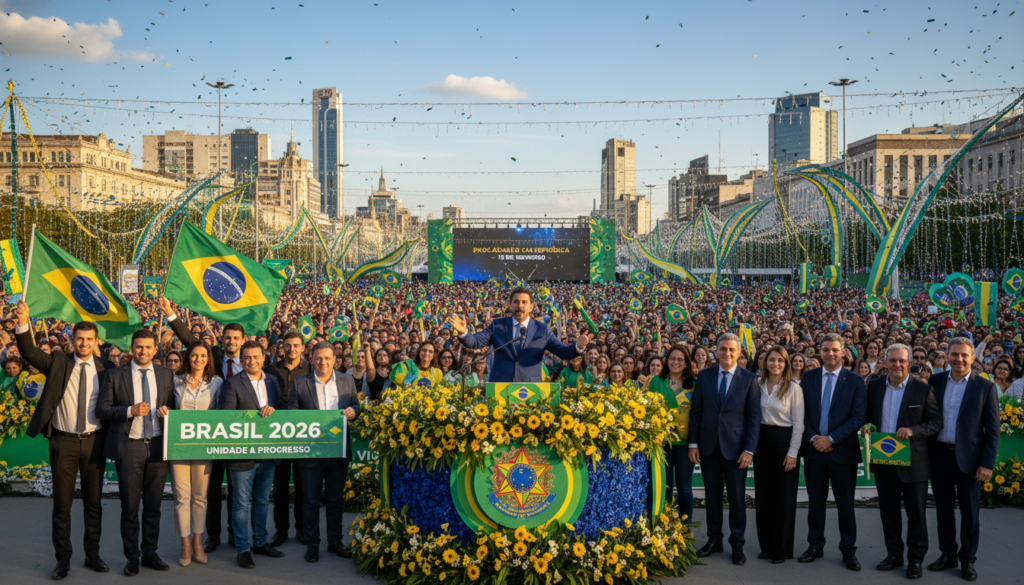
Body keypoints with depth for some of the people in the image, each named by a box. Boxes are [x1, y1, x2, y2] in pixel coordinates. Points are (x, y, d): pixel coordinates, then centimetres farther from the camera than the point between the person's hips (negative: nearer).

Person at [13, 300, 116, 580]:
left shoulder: (105, 368, 3)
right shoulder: (58, 362, 0)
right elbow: (29, 352, -15)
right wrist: (22, 325, -32)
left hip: (94, 441, 1)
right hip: (64, 441, -1)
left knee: (93, 503, 10)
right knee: (62, 504, 5)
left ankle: (92, 555, 23)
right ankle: (63, 559, 15)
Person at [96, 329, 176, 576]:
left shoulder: (166, 375, 9)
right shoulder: (115, 375, 1)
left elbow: (173, 405, 15)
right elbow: (102, 409, -2)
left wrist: (167, 410, -8)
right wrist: (130, 411, -16)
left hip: (158, 445, 2)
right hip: (129, 447, -2)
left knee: (153, 505, 9)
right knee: (130, 506, 3)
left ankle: (150, 553, 20)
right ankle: (132, 556, 14)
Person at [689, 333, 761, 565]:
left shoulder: (749, 379, -1)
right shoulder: (704, 376, 5)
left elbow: (754, 417, -3)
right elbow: (696, 411, 7)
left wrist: (749, 450, -10)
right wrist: (693, 444, 1)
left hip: (735, 447, -2)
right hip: (708, 446, 2)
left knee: (737, 497, 3)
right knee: (712, 495, 9)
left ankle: (737, 544, 15)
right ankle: (714, 540, 21)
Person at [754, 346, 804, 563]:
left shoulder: (793, 388, -6)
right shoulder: (758, 385, 5)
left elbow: (798, 423, -7)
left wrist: (792, 453, -11)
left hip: (784, 440, -4)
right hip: (762, 440, 4)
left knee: (784, 496, 1)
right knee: (763, 494, 9)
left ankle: (782, 549, 11)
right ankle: (766, 545, 20)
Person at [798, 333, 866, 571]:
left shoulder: (855, 381, -2)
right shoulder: (808, 377, 5)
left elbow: (859, 416, -8)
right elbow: (802, 411, 5)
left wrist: (831, 438, -14)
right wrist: (812, 438, -9)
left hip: (842, 450, -2)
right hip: (814, 450, 2)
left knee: (845, 503, 4)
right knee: (815, 501, 10)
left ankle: (848, 551, 14)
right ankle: (815, 546, 21)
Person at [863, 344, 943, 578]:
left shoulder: (923, 389, -5)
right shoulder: (875, 387, 6)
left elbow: (936, 420, -6)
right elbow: (869, 416, 17)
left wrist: (913, 431, -20)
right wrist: (867, 427, -5)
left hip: (912, 461, -4)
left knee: (916, 513, 5)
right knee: (888, 511, 13)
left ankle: (915, 559, 17)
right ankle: (893, 554, 26)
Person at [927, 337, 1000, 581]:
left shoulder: (985, 387, -4)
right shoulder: (936, 381, 4)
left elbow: (992, 431, -4)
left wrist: (987, 464, -10)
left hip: (968, 457, -3)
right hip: (939, 454, 3)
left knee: (969, 512, 6)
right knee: (943, 508, 12)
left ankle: (968, 560, 18)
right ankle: (948, 554, 25)